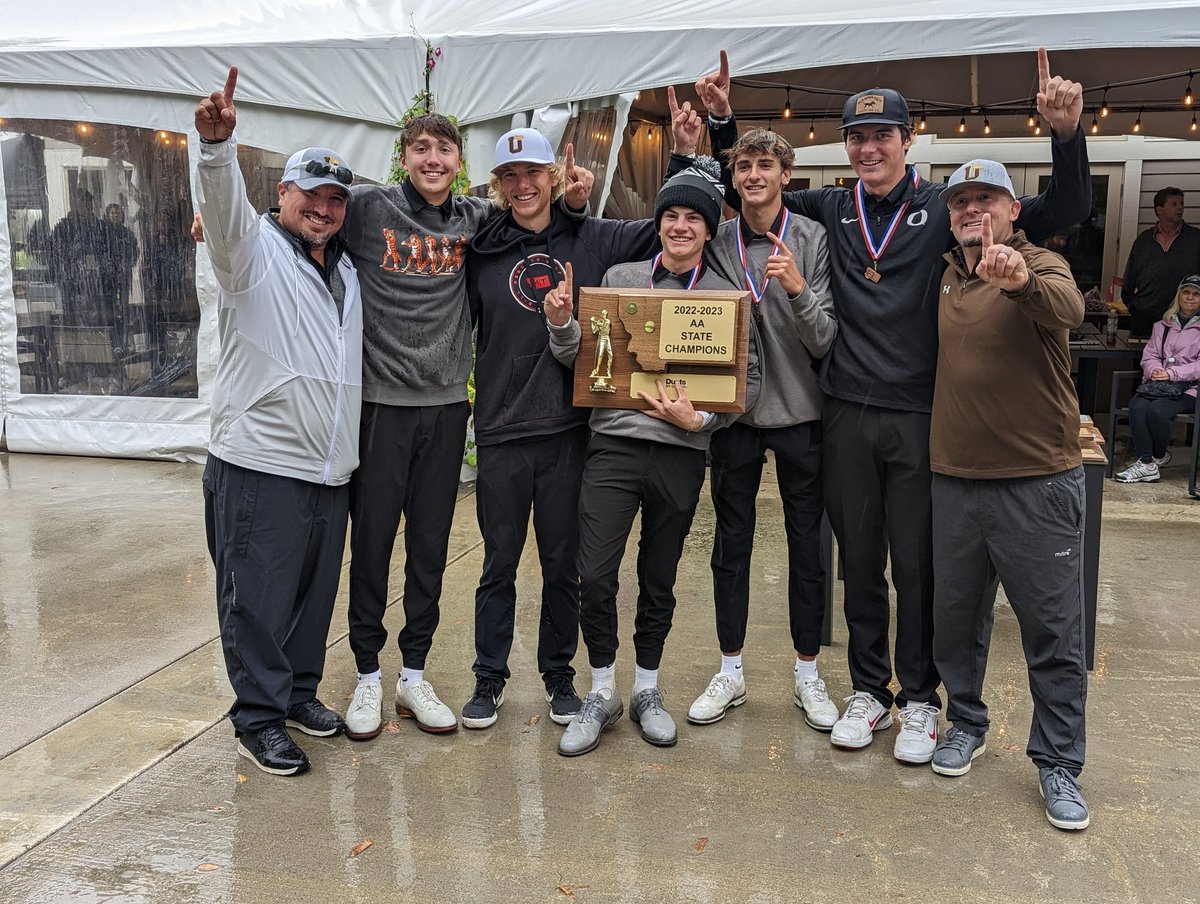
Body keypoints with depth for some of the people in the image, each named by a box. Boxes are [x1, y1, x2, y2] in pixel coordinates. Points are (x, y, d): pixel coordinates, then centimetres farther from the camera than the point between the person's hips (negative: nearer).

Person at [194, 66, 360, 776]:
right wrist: (218, 143, -45)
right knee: (259, 599, 1)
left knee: (317, 594, 17)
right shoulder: (254, 249, -4)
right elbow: (225, 206, -24)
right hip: (260, 464, -7)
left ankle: (300, 690, 33)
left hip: (332, 469, 7)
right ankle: (259, 716, 15)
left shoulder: (346, 269, 16)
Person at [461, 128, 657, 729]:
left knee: (563, 562, 11)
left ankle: (559, 675, 28)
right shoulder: (481, 250, 2)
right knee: (499, 563, 10)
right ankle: (489, 677, 25)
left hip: (569, 429, 0)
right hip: (501, 432, 0)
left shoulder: (591, 240, 3)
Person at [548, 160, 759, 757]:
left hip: (680, 454, 0)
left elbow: (747, 381, 2)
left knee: (659, 581, 12)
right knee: (595, 576, -5)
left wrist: (699, 418, -13)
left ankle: (646, 688, 32)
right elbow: (584, 359, 9)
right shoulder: (620, 279, 6)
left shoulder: (727, 295, 4)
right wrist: (562, 326, -10)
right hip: (614, 443, 0)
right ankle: (602, 693, 16)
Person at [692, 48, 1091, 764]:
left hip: (920, 415, -2)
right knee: (860, 561, 11)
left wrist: (1067, 133, -17)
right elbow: (746, 192, 19)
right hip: (848, 414, 3)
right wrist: (723, 121, 7)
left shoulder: (943, 209, 0)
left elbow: (1066, 212, -2)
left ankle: (920, 700, 22)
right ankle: (869, 691, 26)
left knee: (917, 563, 5)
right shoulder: (830, 209, 8)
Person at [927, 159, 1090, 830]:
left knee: (1054, 630, 4)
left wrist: (1020, 281, -50)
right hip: (956, 479, 5)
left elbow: (1069, 308, -30)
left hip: (1038, 483, -4)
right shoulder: (948, 278, 10)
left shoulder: (1040, 266, -6)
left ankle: (1059, 763, 18)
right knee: (957, 615, 15)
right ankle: (967, 723, 35)